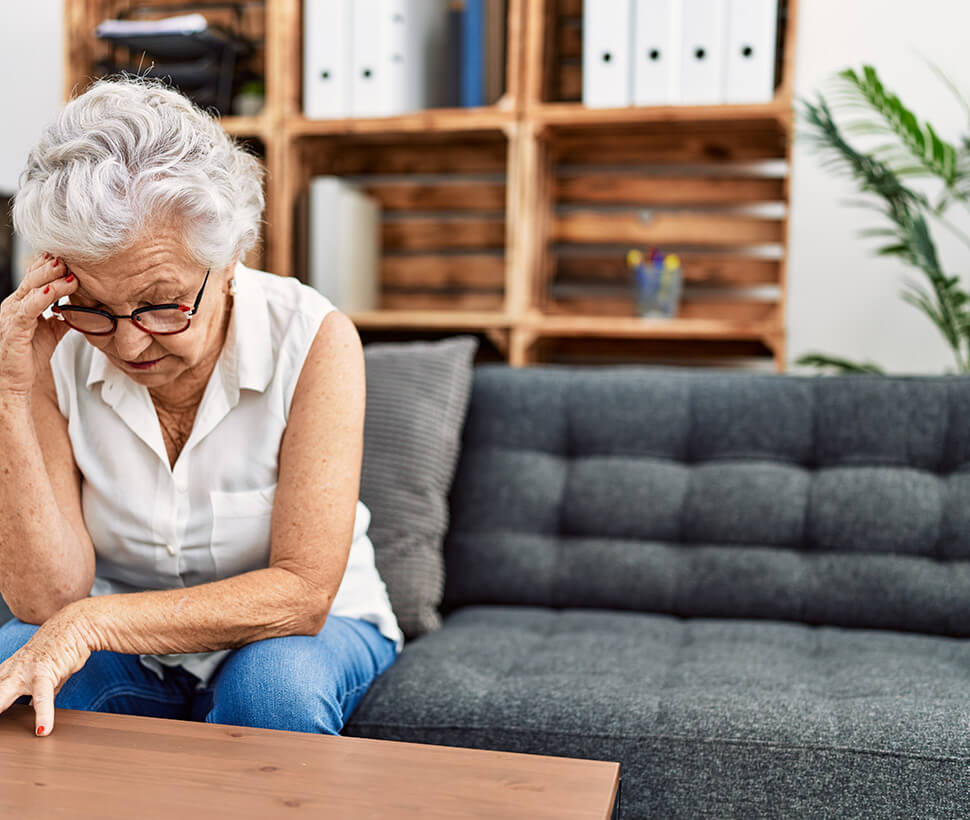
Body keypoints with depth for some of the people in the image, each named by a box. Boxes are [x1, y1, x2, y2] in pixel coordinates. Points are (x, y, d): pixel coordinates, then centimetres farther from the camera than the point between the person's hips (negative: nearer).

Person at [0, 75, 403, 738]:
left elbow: (301, 593, -25)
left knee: (273, 683, -32)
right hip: (120, 646, 0)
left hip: (303, 632, 1)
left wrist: (92, 620, -32)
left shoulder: (314, 340, -23)